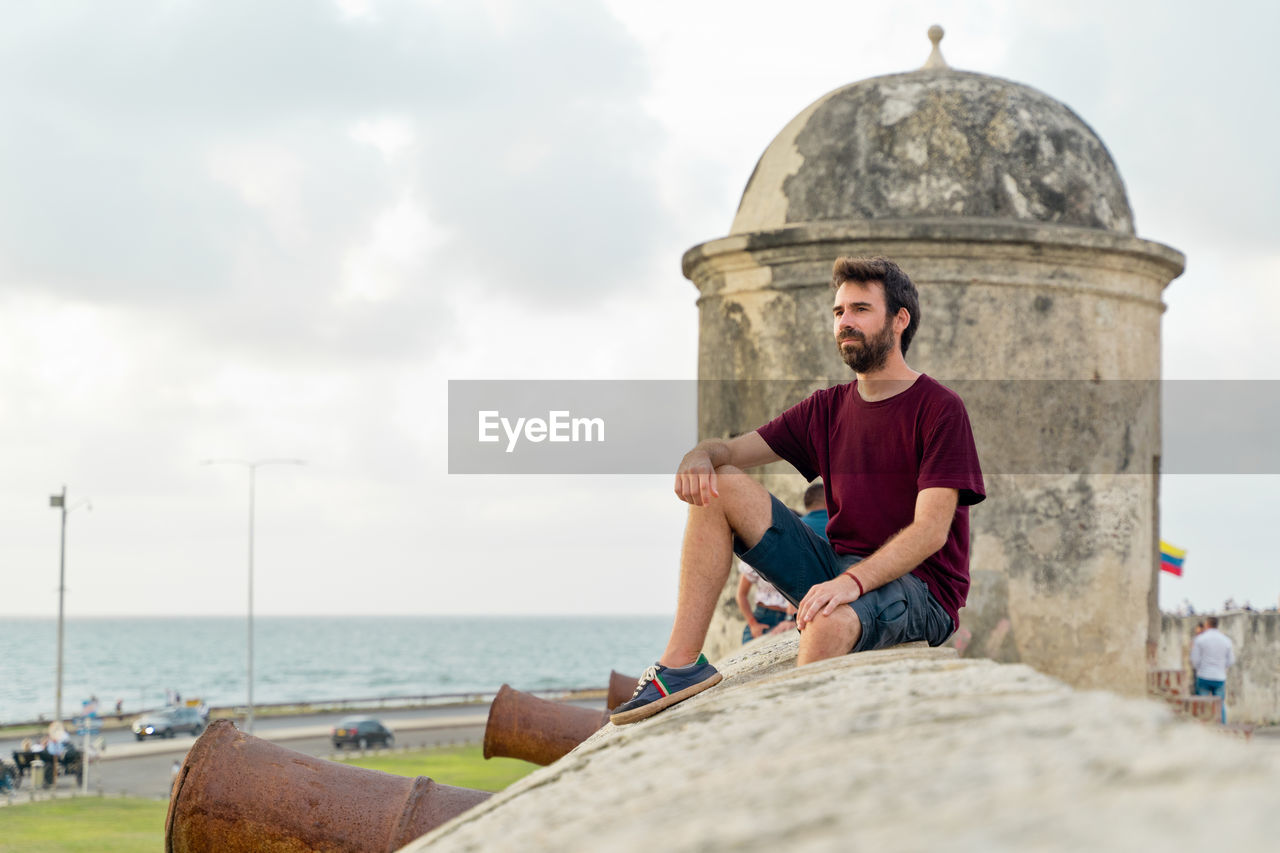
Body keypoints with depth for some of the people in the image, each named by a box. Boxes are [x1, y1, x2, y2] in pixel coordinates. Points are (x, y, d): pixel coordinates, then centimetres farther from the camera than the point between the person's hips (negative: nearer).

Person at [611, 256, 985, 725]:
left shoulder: (939, 409, -8)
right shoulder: (828, 408, 14)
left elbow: (931, 531, -18)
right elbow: (733, 450, 12)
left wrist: (851, 582, -33)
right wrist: (702, 454, -14)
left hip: (917, 587, -7)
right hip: (838, 569, 7)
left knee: (832, 618, -41)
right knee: (718, 486, -5)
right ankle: (681, 664, -13)